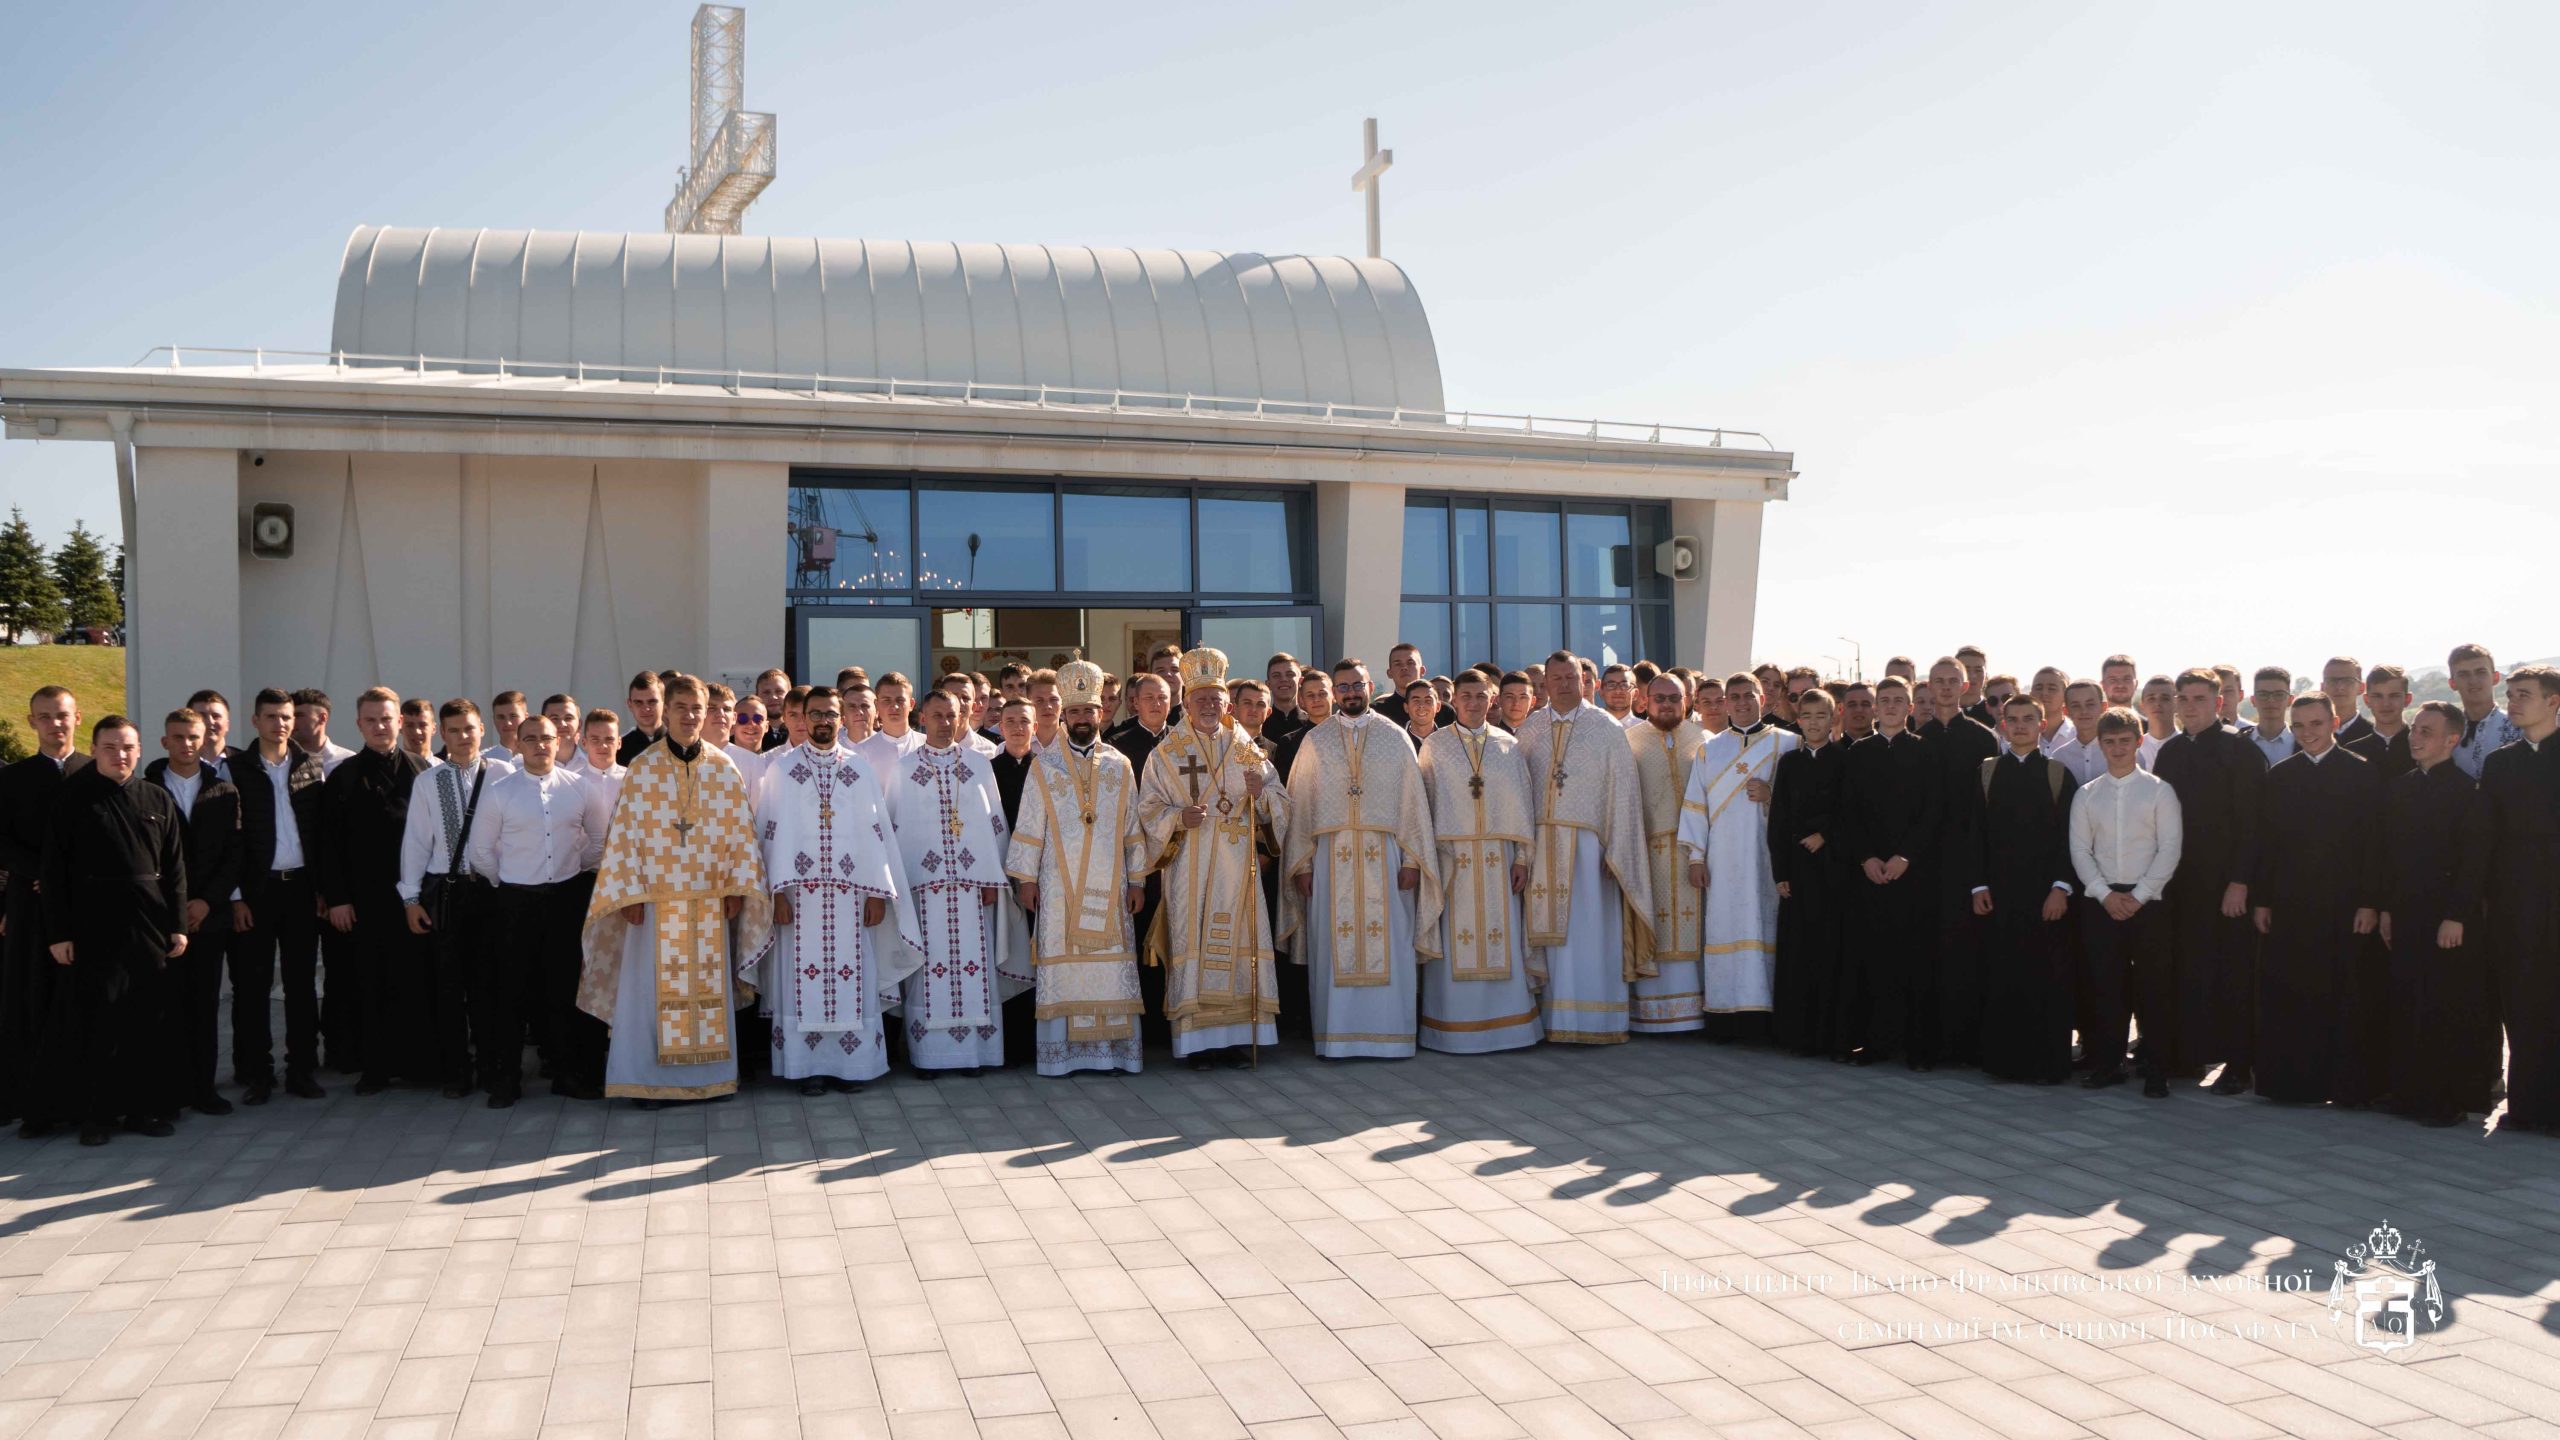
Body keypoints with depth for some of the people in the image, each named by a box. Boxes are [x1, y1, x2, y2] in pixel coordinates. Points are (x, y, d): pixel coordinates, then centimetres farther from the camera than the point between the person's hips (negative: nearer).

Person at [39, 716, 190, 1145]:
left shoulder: (158, 801, 8)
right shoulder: (72, 801, -1)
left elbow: (175, 868, 9)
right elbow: (54, 871, -3)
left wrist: (178, 925, 3)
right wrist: (58, 932, -8)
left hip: (151, 927, 3)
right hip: (93, 928, -3)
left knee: (152, 1021, 7)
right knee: (95, 1022, 2)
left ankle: (146, 1108, 17)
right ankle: (97, 1114, 11)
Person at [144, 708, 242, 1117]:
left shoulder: (225, 793, 7)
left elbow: (235, 853, 4)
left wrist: (208, 900, -7)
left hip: (209, 913, 2)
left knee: (205, 1003, 5)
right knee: (168, 1002, -2)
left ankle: (203, 1086, 10)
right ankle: (169, 1088, 3)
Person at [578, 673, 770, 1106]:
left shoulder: (724, 769, 5)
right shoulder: (643, 768, -1)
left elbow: (741, 831, 6)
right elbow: (625, 833, -3)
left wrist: (738, 886, 0)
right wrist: (629, 893, -8)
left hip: (709, 899, 2)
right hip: (657, 897, -2)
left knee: (710, 984, 5)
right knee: (653, 985, 0)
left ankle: (707, 1073, 14)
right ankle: (649, 1079, 8)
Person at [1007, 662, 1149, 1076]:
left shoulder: (1119, 766, 9)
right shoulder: (1043, 766, 4)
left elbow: (1132, 828, 11)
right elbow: (1029, 826, 3)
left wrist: (1136, 880, 8)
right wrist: (1025, 878, -2)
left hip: (1109, 887, 2)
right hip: (1059, 887, -2)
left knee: (1112, 968, 1)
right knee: (1061, 966, -2)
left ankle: (1115, 1049, 6)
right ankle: (1061, 1052, 3)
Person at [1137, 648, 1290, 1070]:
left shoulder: (1247, 751, 12)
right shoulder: (1165, 754, 6)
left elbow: (1280, 805, 10)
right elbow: (1147, 810, 2)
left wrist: (1262, 793, -12)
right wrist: (1179, 817, -18)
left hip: (1237, 865, 2)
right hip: (1189, 868, -2)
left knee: (1238, 943, 1)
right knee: (1192, 944, -5)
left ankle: (1235, 1038, 7)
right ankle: (1196, 1041, -2)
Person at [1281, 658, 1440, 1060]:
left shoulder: (1394, 737, 8)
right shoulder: (1316, 740, 8)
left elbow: (1412, 801, 5)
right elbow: (1300, 804, 6)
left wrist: (1412, 860, -4)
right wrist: (1302, 864, -2)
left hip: (1384, 857, 0)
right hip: (1330, 857, 0)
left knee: (1389, 949, 0)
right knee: (1334, 949, 1)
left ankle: (1388, 1034, 7)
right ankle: (1337, 1037, 7)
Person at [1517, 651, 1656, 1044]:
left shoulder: (1606, 728, 1)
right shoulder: (1529, 730, 10)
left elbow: (1622, 792, -2)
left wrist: (1615, 850, -9)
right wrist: (1523, 847, 1)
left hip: (1587, 845, -3)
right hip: (1541, 846, 3)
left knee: (1590, 934, -2)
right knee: (1551, 932, 4)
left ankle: (1595, 1023, 4)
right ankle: (1557, 1020, 9)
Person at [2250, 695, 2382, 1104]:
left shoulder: (2361, 773, 0)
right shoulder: (2279, 777, 9)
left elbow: (2374, 841, -4)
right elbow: (2265, 843, 9)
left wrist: (2370, 902, -10)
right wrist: (2260, 900, 3)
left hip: (2345, 905, -3)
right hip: (2289, 905, 3)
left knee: (2349, 1000, 1)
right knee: (2288, 997, 3)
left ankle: (2350, 1083, 10)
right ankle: (2295, 1081, 11)